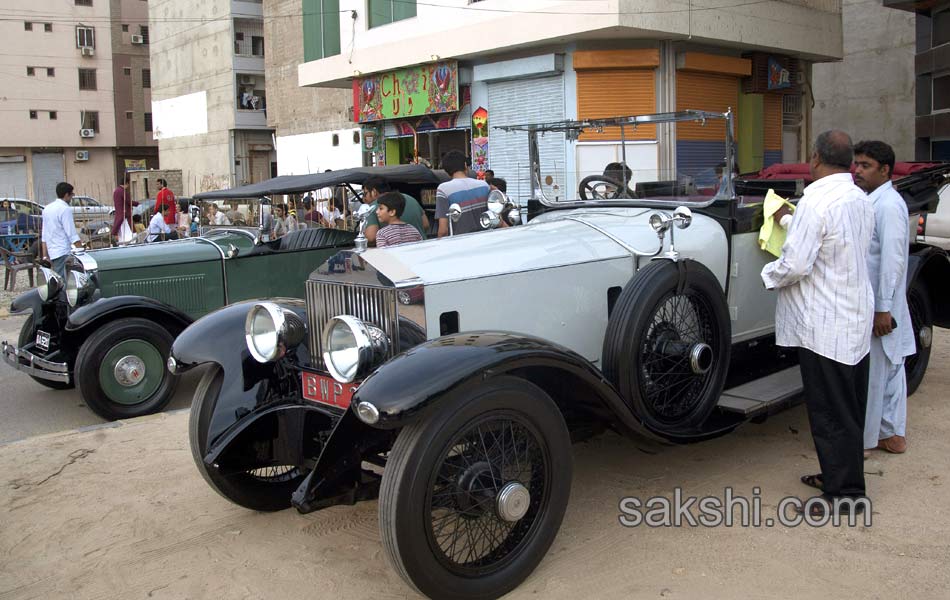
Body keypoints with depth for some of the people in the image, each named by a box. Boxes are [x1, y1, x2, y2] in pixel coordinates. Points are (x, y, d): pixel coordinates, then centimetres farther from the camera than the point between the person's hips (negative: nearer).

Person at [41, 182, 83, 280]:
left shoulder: (47, 209, 15)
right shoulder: (65, 209, -10)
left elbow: (44, 236, 17)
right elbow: (72, 235, -15)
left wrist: (45, 256, 20)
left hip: (52, 253, 8)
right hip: (63, 253, -8)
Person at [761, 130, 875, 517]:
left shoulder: (817, 202, -20)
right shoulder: (861, 200, 8)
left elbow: (795, 265, -24)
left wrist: (770, 274, -3)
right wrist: (790, 220, 17)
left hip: (825, 325, -9)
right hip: (856, 319, 9)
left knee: (830, 411, 1)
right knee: (849, 406, 18)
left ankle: (845, 492, 9)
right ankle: (840, 474, 32)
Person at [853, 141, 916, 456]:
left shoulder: (888, 205, -17)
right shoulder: (871, 201, 13)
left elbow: (892, 259, -22)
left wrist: (883, 309, -23)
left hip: (878, 307, -10)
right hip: (875, 303, 10)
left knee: (870, 373, -1)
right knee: (890, 368, 15)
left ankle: (863, 441, 9)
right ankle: (893, 435, 26)